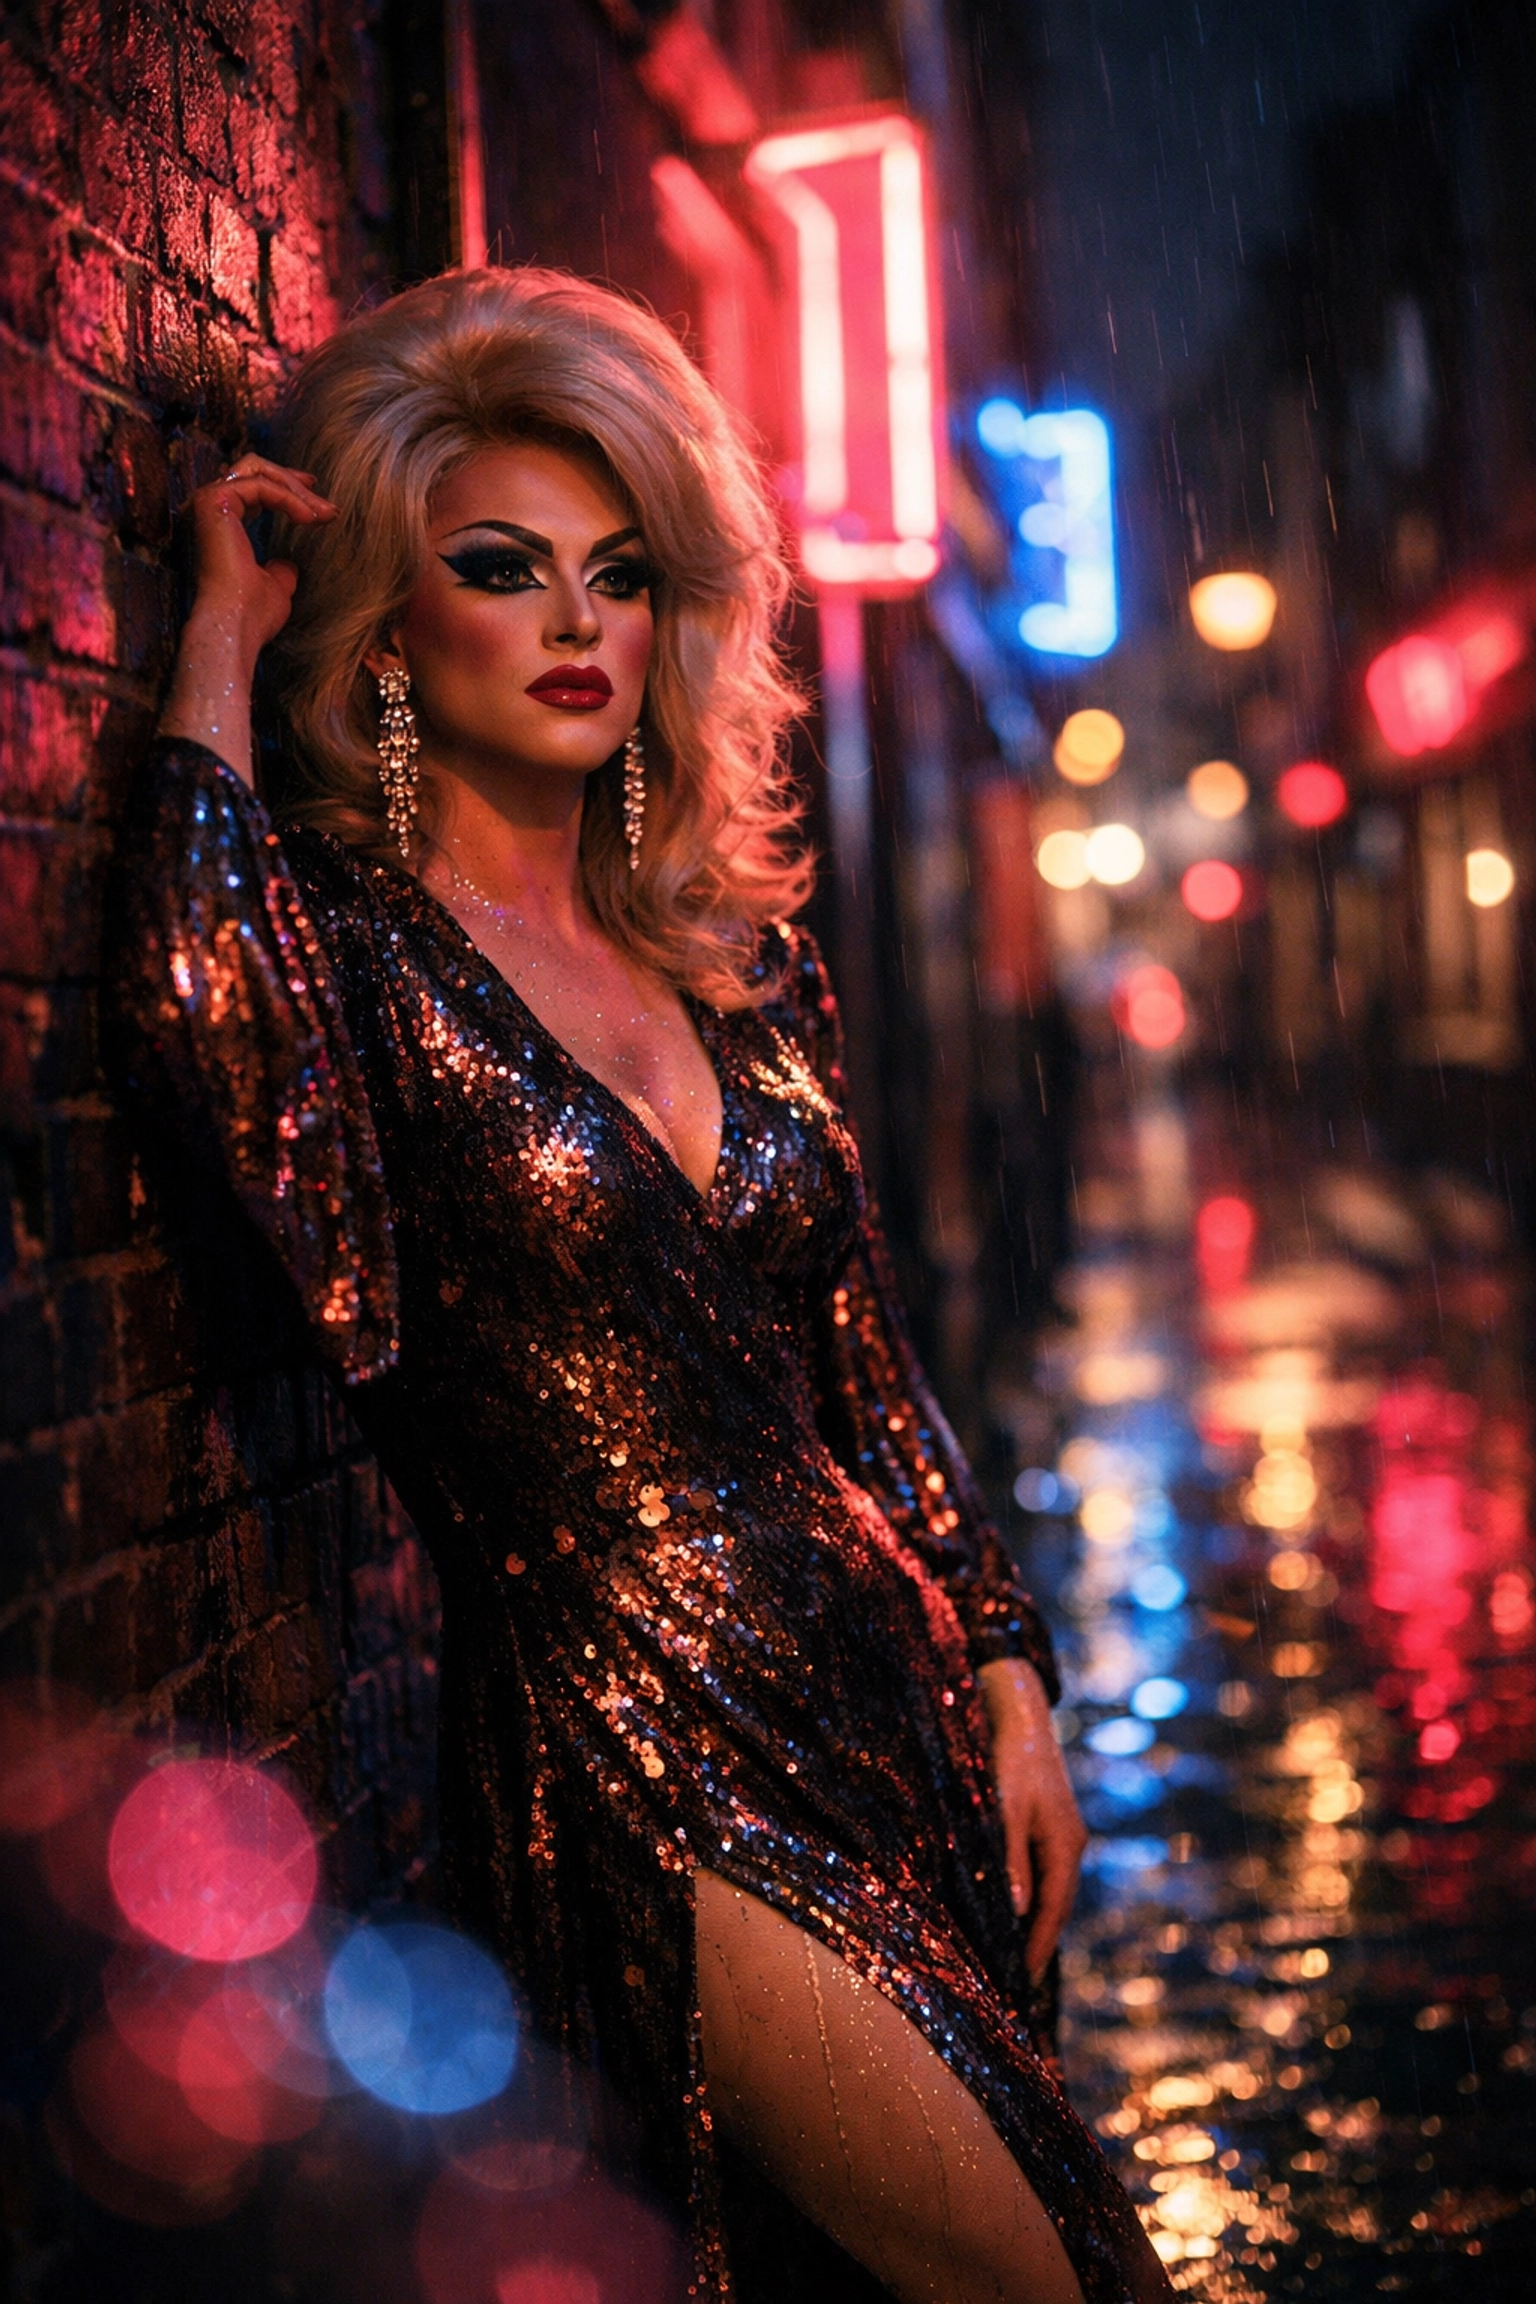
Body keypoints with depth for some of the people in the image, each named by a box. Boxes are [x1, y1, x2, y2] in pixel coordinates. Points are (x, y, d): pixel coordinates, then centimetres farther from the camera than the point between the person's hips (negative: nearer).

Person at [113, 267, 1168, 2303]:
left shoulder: (734, 951, 11)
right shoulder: (351, 933, -5)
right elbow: (205, 1020, -31)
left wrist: (1007, 1676, 10)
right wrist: (220, 626, -16)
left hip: (889, 1686, 6)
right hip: (642, 1754, -6)